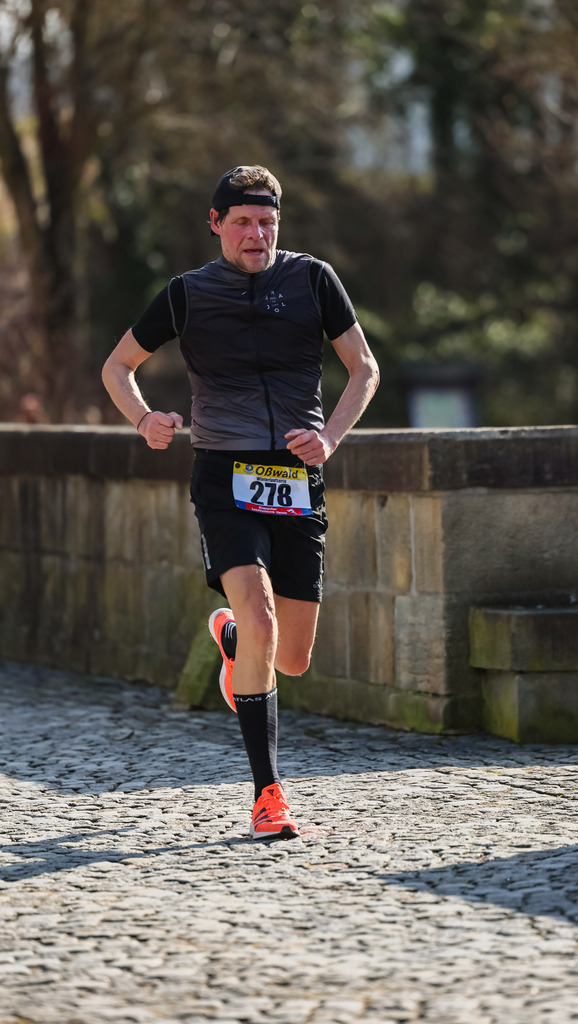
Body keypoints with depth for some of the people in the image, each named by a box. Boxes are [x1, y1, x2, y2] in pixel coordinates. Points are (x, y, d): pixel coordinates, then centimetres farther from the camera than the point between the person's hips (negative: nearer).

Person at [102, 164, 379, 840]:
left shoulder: (312, 279, 7)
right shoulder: (188, 294, 6)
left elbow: (364, 368, 10)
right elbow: (117, 366, 17)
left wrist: (331, 437, -7)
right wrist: (144, 419, -4)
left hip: (298, 482, 2)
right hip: (225, 475, -2)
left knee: (293, 658, 6)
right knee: (260, 618, -24)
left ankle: (229, 634, 45)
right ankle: (268, 793, -21)